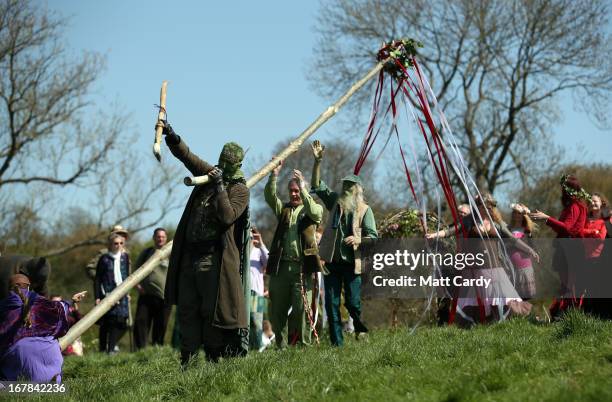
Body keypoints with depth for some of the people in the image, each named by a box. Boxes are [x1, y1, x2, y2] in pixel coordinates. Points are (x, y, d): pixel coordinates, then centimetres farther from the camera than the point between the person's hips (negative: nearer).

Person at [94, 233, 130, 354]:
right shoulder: (104, 259, 0)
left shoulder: (125, 257, 11)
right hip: (107, 294, -3)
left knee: (120, 322, -3)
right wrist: (97, 297, -6)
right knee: (105, 323, 0)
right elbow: (97, 279, 0)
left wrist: (127, 292, 15)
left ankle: (111, 348, 4)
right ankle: (103, 348, 8)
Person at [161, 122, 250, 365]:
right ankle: (187, 360, 8)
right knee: (187, 309, 5)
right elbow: (185, 154, 9)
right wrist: (170, 134, -6)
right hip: (190, 255, 7)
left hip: (214, 260, -6)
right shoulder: (209, 173, 14)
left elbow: (227, 216, -19)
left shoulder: (239, 189, -3)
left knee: (212, 310, -5)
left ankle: (214, 357, 2)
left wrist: (219, 185, -19)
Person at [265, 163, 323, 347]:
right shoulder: (283, 209, 18)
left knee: (302, 308, -7)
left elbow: (315, 213, -15)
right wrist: (274, 174, -15)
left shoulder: (312, 209, 9)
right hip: (281, 265, 4)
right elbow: (269, 196, 1)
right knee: (277, 309, 4)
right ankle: (282, 345, 11)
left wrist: (303, 188, -21)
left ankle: (303, 344, -1)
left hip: (302, 267, -4)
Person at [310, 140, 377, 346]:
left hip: (352, 262, -3)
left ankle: (361, 329, 22)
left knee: (353, 301, -6)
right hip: (332, 260, 3)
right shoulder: (335, 202, 11)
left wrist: (357, 239, -20)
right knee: (332, 304, 1)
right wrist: (317, 161, -5)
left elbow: (373, 236, -1)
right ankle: (336, 343, 6)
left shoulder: (364, 209, 2)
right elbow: (317, 185, 6)